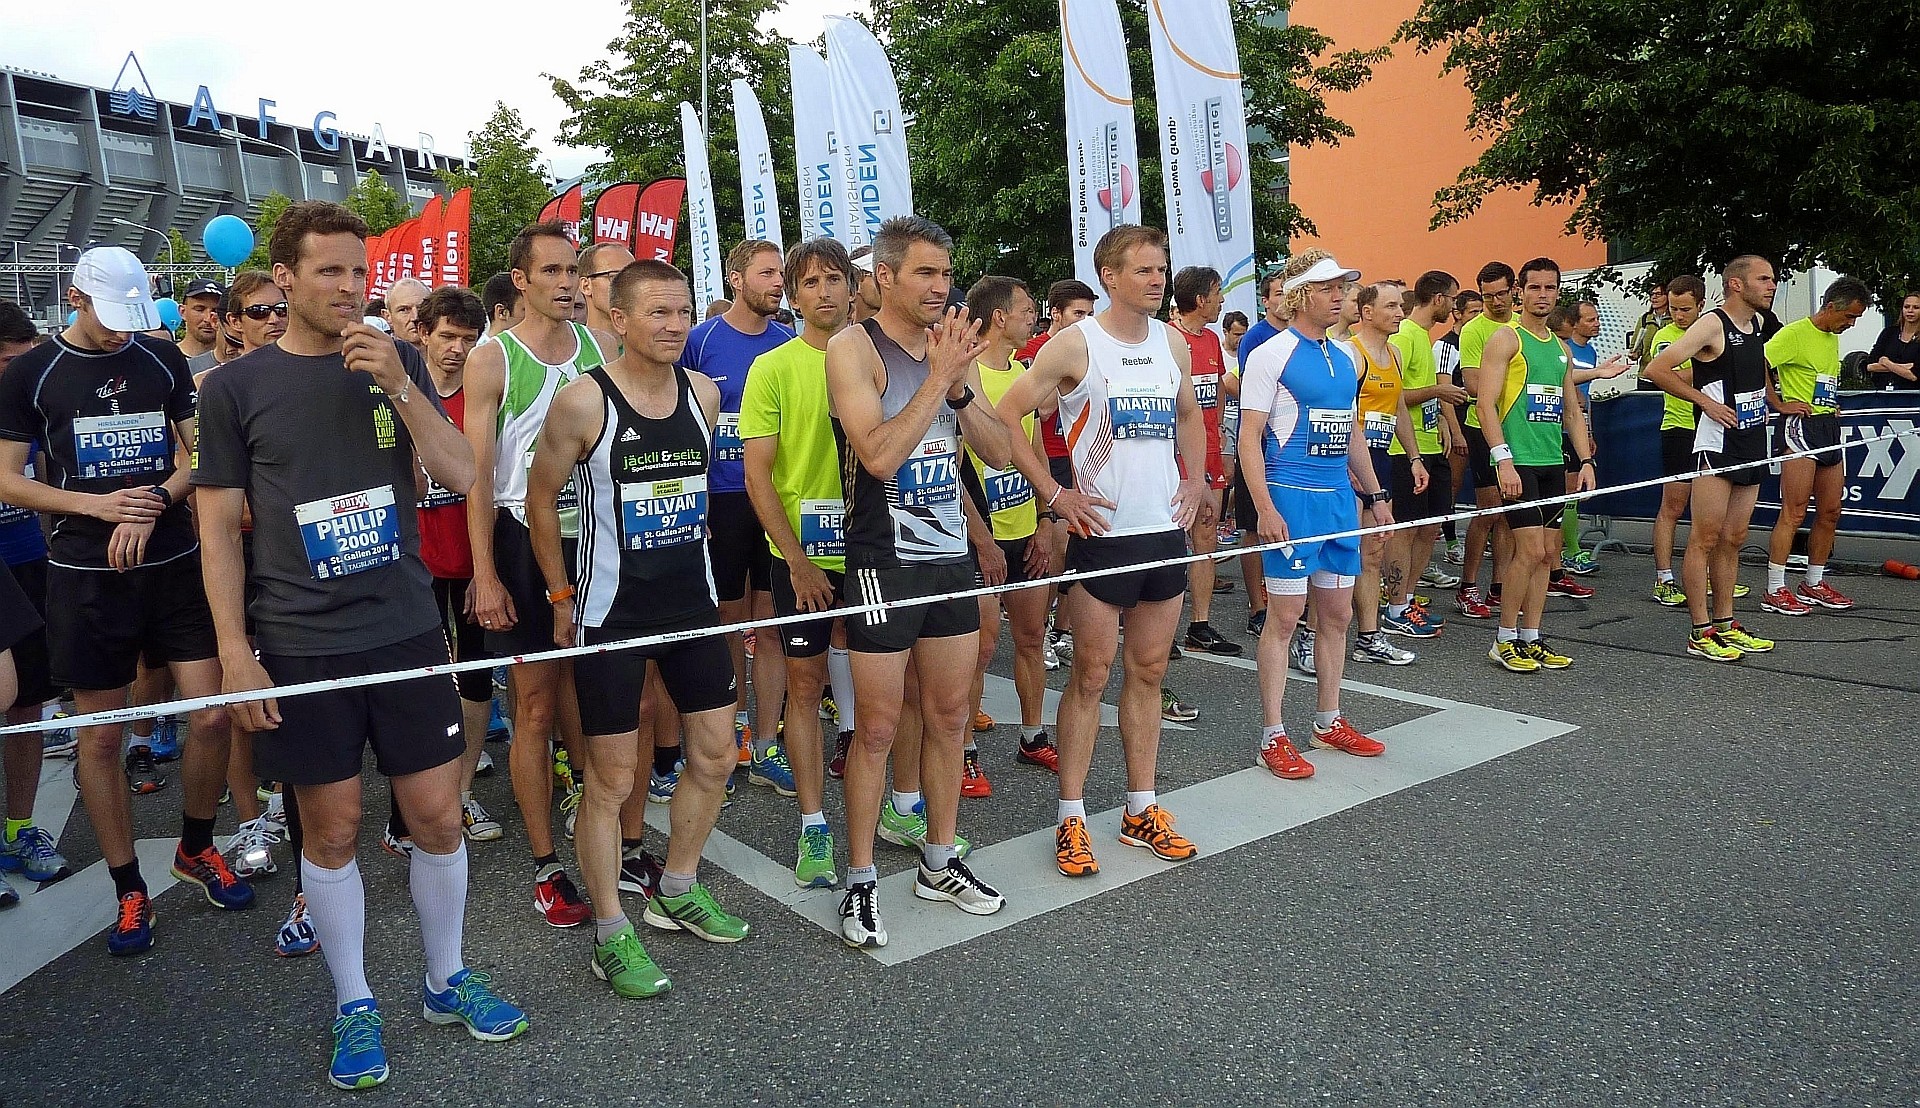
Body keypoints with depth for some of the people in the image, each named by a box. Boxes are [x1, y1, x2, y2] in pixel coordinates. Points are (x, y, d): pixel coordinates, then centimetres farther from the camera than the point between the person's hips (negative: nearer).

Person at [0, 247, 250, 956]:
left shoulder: (163, 360, 6)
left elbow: (197, 452, 8)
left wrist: (153, 504, -11)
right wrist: (98, 505, -15)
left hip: (174, 562, 2)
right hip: (87, 573, -1)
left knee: (212, 714, -3)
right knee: (100, 736, 4)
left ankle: (196, 849, 21)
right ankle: (129, 890, 17)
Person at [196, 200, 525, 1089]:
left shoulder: (396, 364, 6)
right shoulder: (236, 387, 0)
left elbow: (461, 475, -2)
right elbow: (220, 528, 1)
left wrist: (397, 384, -15)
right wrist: (234, 653, -6)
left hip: (406, 630, 2)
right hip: (300, 644, -2)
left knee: (437, 814, 6)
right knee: (332, 826, 7)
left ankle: (447, 980, 27)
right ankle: (354, 1003, 26)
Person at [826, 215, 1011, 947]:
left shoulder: (953, 346, 9)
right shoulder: (855, 347, -10)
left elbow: (998, 453, 4)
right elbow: (878, 454, -23)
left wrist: (961, 386, -11)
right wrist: (938, 377, -19)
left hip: (951, 555, 6)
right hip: (885, 561, -6)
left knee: (948, 715, 13)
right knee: (877, 727, 1)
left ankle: (940, 864, 29)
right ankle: (861, 882, 15)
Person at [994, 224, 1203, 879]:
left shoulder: (1174, 346, 11)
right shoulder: (1075, 345, -8)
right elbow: (1004, 419, -10)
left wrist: (1195, 482, 12)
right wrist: (1056, 495, -12)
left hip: (1166, 530, 6)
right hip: (1102, 532, -5)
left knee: (1148, 673, 11)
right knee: (1091, 675, 0)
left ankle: (1142, 810, 22)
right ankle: (1072, 818, 10)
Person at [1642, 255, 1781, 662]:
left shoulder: (1758, 323, 13)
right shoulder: (1713, 324, -12)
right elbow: (1655, 369, -19)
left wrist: (1775, 403, 22)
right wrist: (1706, 401, -16)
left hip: (1752, 445, 8)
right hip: (1716, 443, -8)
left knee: (1733, 539, 11)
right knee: (1705, 537, -6)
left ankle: (1725, 623, 19)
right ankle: (1701, 633, -3)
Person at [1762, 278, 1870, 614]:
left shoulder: (1834, 338, 19)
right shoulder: (1795, 333, -10)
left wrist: (1833, 406, 15)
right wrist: (1779, 404, -16)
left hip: (1830, 427, 9)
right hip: (1800, 425, -9)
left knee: (1830, 511, 11)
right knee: (1794, 512, -11)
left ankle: (1814, 584, 23)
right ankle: (1775, 591, -8)